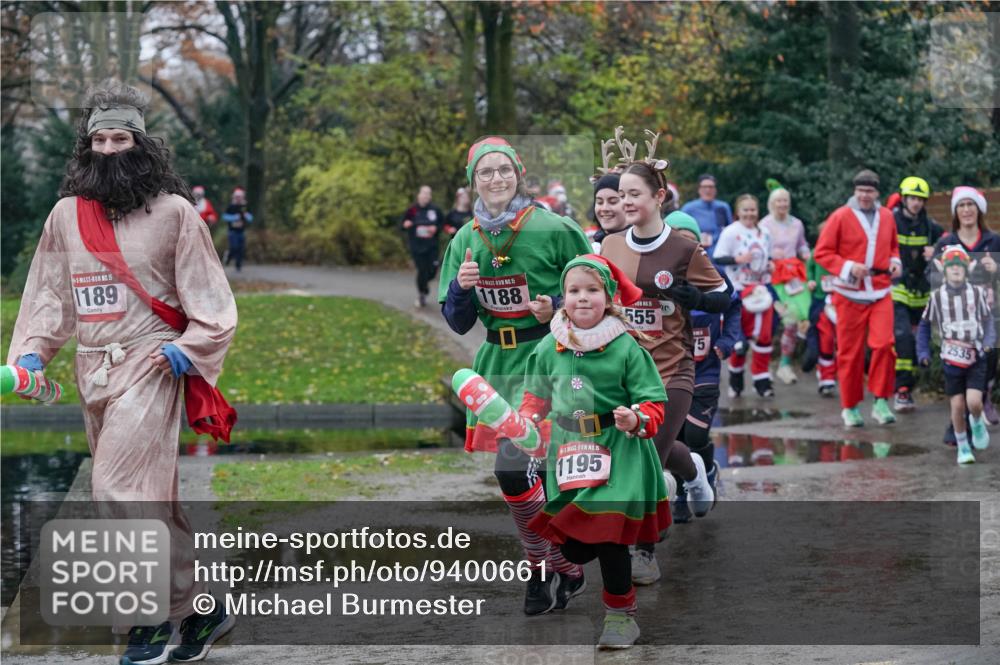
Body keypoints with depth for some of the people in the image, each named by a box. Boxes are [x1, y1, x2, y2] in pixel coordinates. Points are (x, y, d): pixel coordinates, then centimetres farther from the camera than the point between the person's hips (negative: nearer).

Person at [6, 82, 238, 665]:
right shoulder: (67, 215, 11)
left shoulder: (173, 211, -2)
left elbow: (210, 299, 1)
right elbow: (50, 293, 14)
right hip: (92, 371, 5)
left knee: (121, 492, -15)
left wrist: (190, 348, -12)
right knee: (151, 499, 10)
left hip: (149, 366, -5)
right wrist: (32, 350, 1)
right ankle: (199, 610, 20)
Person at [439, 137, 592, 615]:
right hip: (496, 361, 5)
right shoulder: (465, 241, 7)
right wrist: (461, 287, -9)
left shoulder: (554, 229, -8)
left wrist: (560, 307, -16)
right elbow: (458, 323, 10)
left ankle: (543, 567, 3)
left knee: (513, 468, -15)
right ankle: (567, 571, 25)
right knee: (540, 474, 11)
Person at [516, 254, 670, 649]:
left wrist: (637, 420, -25)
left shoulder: (626, 347, -9)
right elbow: (537, 395, 19)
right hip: (568, 451, 4)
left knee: (607, 536, -10)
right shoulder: (549, 348, 3)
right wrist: (526, 422, 3)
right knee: (572, 547, 4)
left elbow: (654, 402, -6)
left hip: (618, 455, -4)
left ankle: (621, 614, 9)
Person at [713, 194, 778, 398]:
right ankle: (736, 378, 22)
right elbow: (718, 259, -11)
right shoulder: (731, 232, -7)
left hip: (761, 289, 4)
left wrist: (770, 264, 3)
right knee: (740, 335, 3)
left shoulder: (764, 233, 10)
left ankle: (761, 379, 1)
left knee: (764, 335, -5)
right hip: (739, 289, -4)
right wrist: (738, 259, -25)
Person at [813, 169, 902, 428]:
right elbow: (822, 253, -4)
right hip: (850, 293, -3)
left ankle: (881, 402, -6)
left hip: (880, 292, 3)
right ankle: (850, 407, 15)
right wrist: (848, 267, -17)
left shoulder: (886, 217, 9)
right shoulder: (840, 217, -4)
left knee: (884, 344, -15)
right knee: (850, 352, 2)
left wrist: (895, 262, 4)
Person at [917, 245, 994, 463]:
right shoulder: (937, 297, 0)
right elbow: (924, 326, 11)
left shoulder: (978, 293, -1)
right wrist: (923, 353, 5)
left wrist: (988, 341, -11)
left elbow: (988, 321, 7)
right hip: (951, 360, 1)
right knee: (957, 405, 0)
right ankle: (963, 447, 18)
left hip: (976, 358, -1)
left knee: (974, 401, -13)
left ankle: (977, 422, 22)